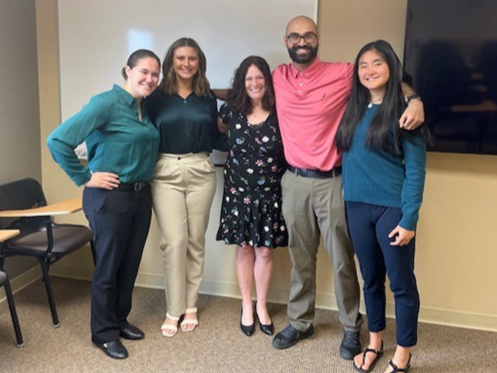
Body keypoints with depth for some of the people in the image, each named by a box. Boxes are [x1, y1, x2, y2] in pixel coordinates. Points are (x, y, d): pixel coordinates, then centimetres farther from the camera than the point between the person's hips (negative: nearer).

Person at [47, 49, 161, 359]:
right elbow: (58, 140, -21)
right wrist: (85, 178, -15)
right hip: (110, 196, -7)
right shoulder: (107, 103, -15)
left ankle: (120, 320, 33)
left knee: (130, 263, 15)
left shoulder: (146, 108, 8)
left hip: (141, 195, 7)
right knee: (109, 265, 5)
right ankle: (104, 332, 21)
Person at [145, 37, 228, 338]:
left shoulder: (208, 98, 9)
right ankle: (174, 309, 9)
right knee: (174, 241, -6)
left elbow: (215, 139, 12)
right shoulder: (157, 97, 2)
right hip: (166, 173, -2)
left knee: (196, 240, 8)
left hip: (200, 172, 2)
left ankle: (190, 304, 22)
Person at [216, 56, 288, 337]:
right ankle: (247, 307, 25)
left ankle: (262, 307, 24)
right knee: (244, 247, 9)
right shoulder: (232, 110, 0)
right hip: (239, 190, 1)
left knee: (265, 249, 5)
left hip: (270, 192, -1)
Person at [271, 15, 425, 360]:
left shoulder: (342, 74, -7)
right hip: (294, 181, 3)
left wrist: (414, 99, -21)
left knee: (343, 260, 7)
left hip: (333, 181, -3)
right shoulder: (277, 77, 5)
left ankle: (352, 328, 24)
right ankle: (300, 322, 31)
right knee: (301, 258, 15)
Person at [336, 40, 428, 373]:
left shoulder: (404, 111, -7)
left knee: (402, 282, 5)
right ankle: (375, 343, 32)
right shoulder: (355, 110, 10)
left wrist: (409, 219, -15)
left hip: (392, 208, -5)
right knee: (371, 279, 16)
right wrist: (348, 201, 2)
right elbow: (349, 157, 12)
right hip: (357, 206, 5)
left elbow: (415, 169, -10)